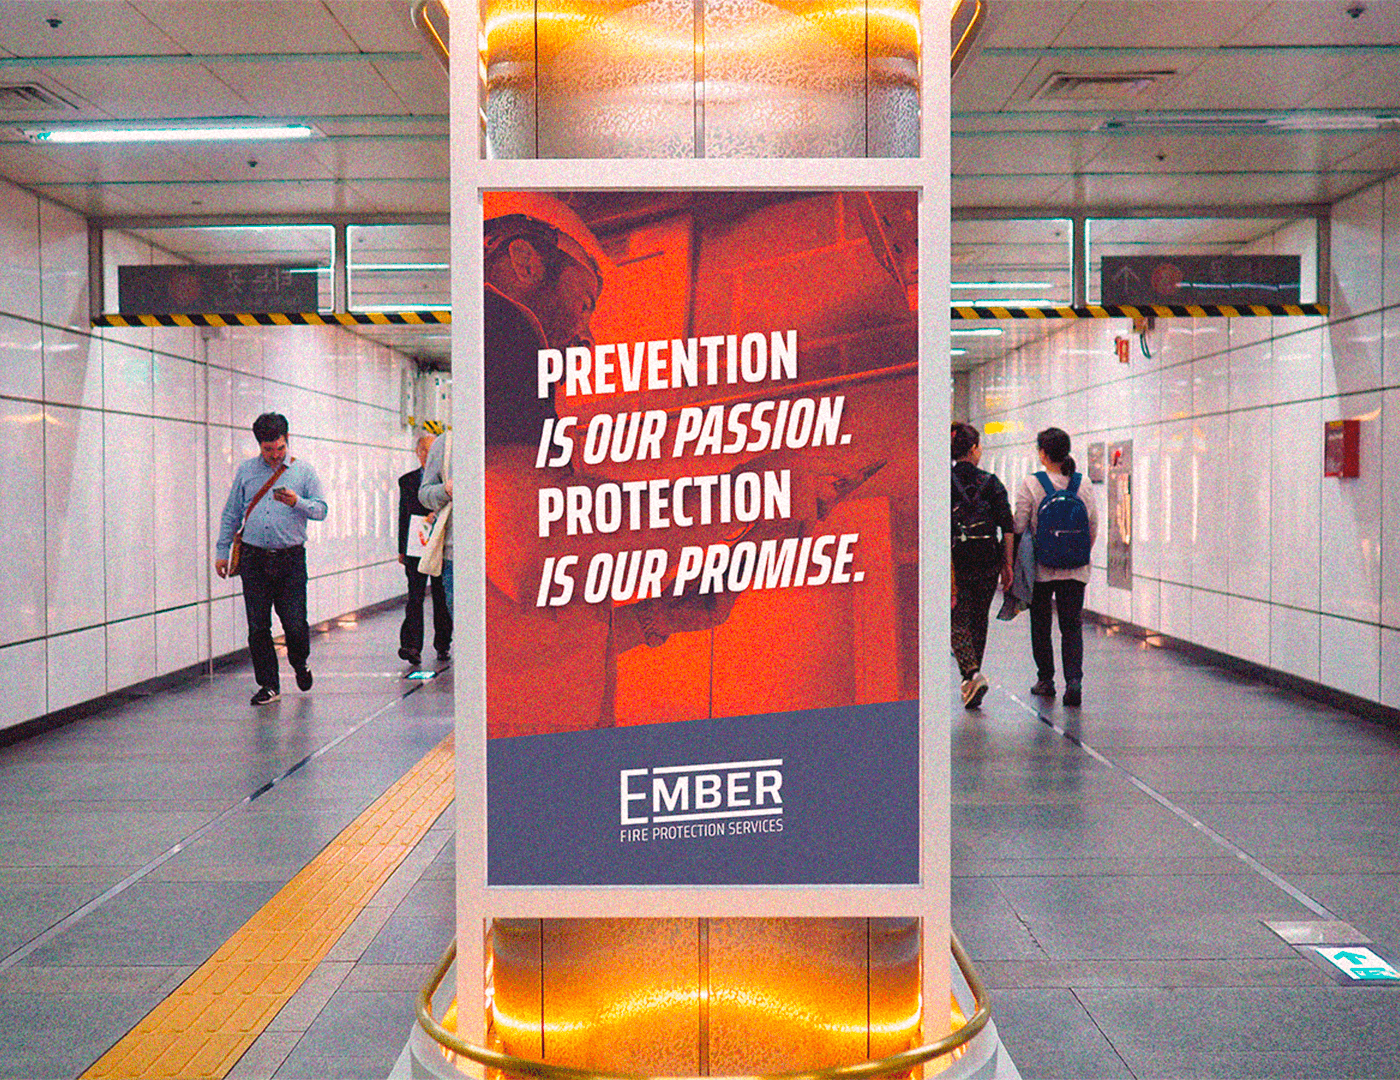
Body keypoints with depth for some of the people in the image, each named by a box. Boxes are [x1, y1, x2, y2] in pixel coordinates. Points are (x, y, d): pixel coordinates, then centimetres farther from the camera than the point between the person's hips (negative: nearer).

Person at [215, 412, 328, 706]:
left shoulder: (304, 472, 7)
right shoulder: (246, 471, 12)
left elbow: (321, 510, 1)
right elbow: (231, 514, 16)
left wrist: (297, 502, -18)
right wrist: (222, 551, 13)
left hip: (291, 560, -2)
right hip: (254, 560, 2)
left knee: (295, 624, -4)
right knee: (258, 627, 1)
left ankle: (301, 663, 28)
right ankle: (269, 685, 13)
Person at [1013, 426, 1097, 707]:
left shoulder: (1031, 485, -10)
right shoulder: (1083, 485, 0)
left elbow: (1019, 526, -9)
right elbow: (1094, 528, 5)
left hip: (1041, 568, -2)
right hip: (1076, 569, 2)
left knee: (1040, 624, 12)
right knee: (1072, 625, 5)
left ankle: (1045, 680, 20)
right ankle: (1074, 679, -12)